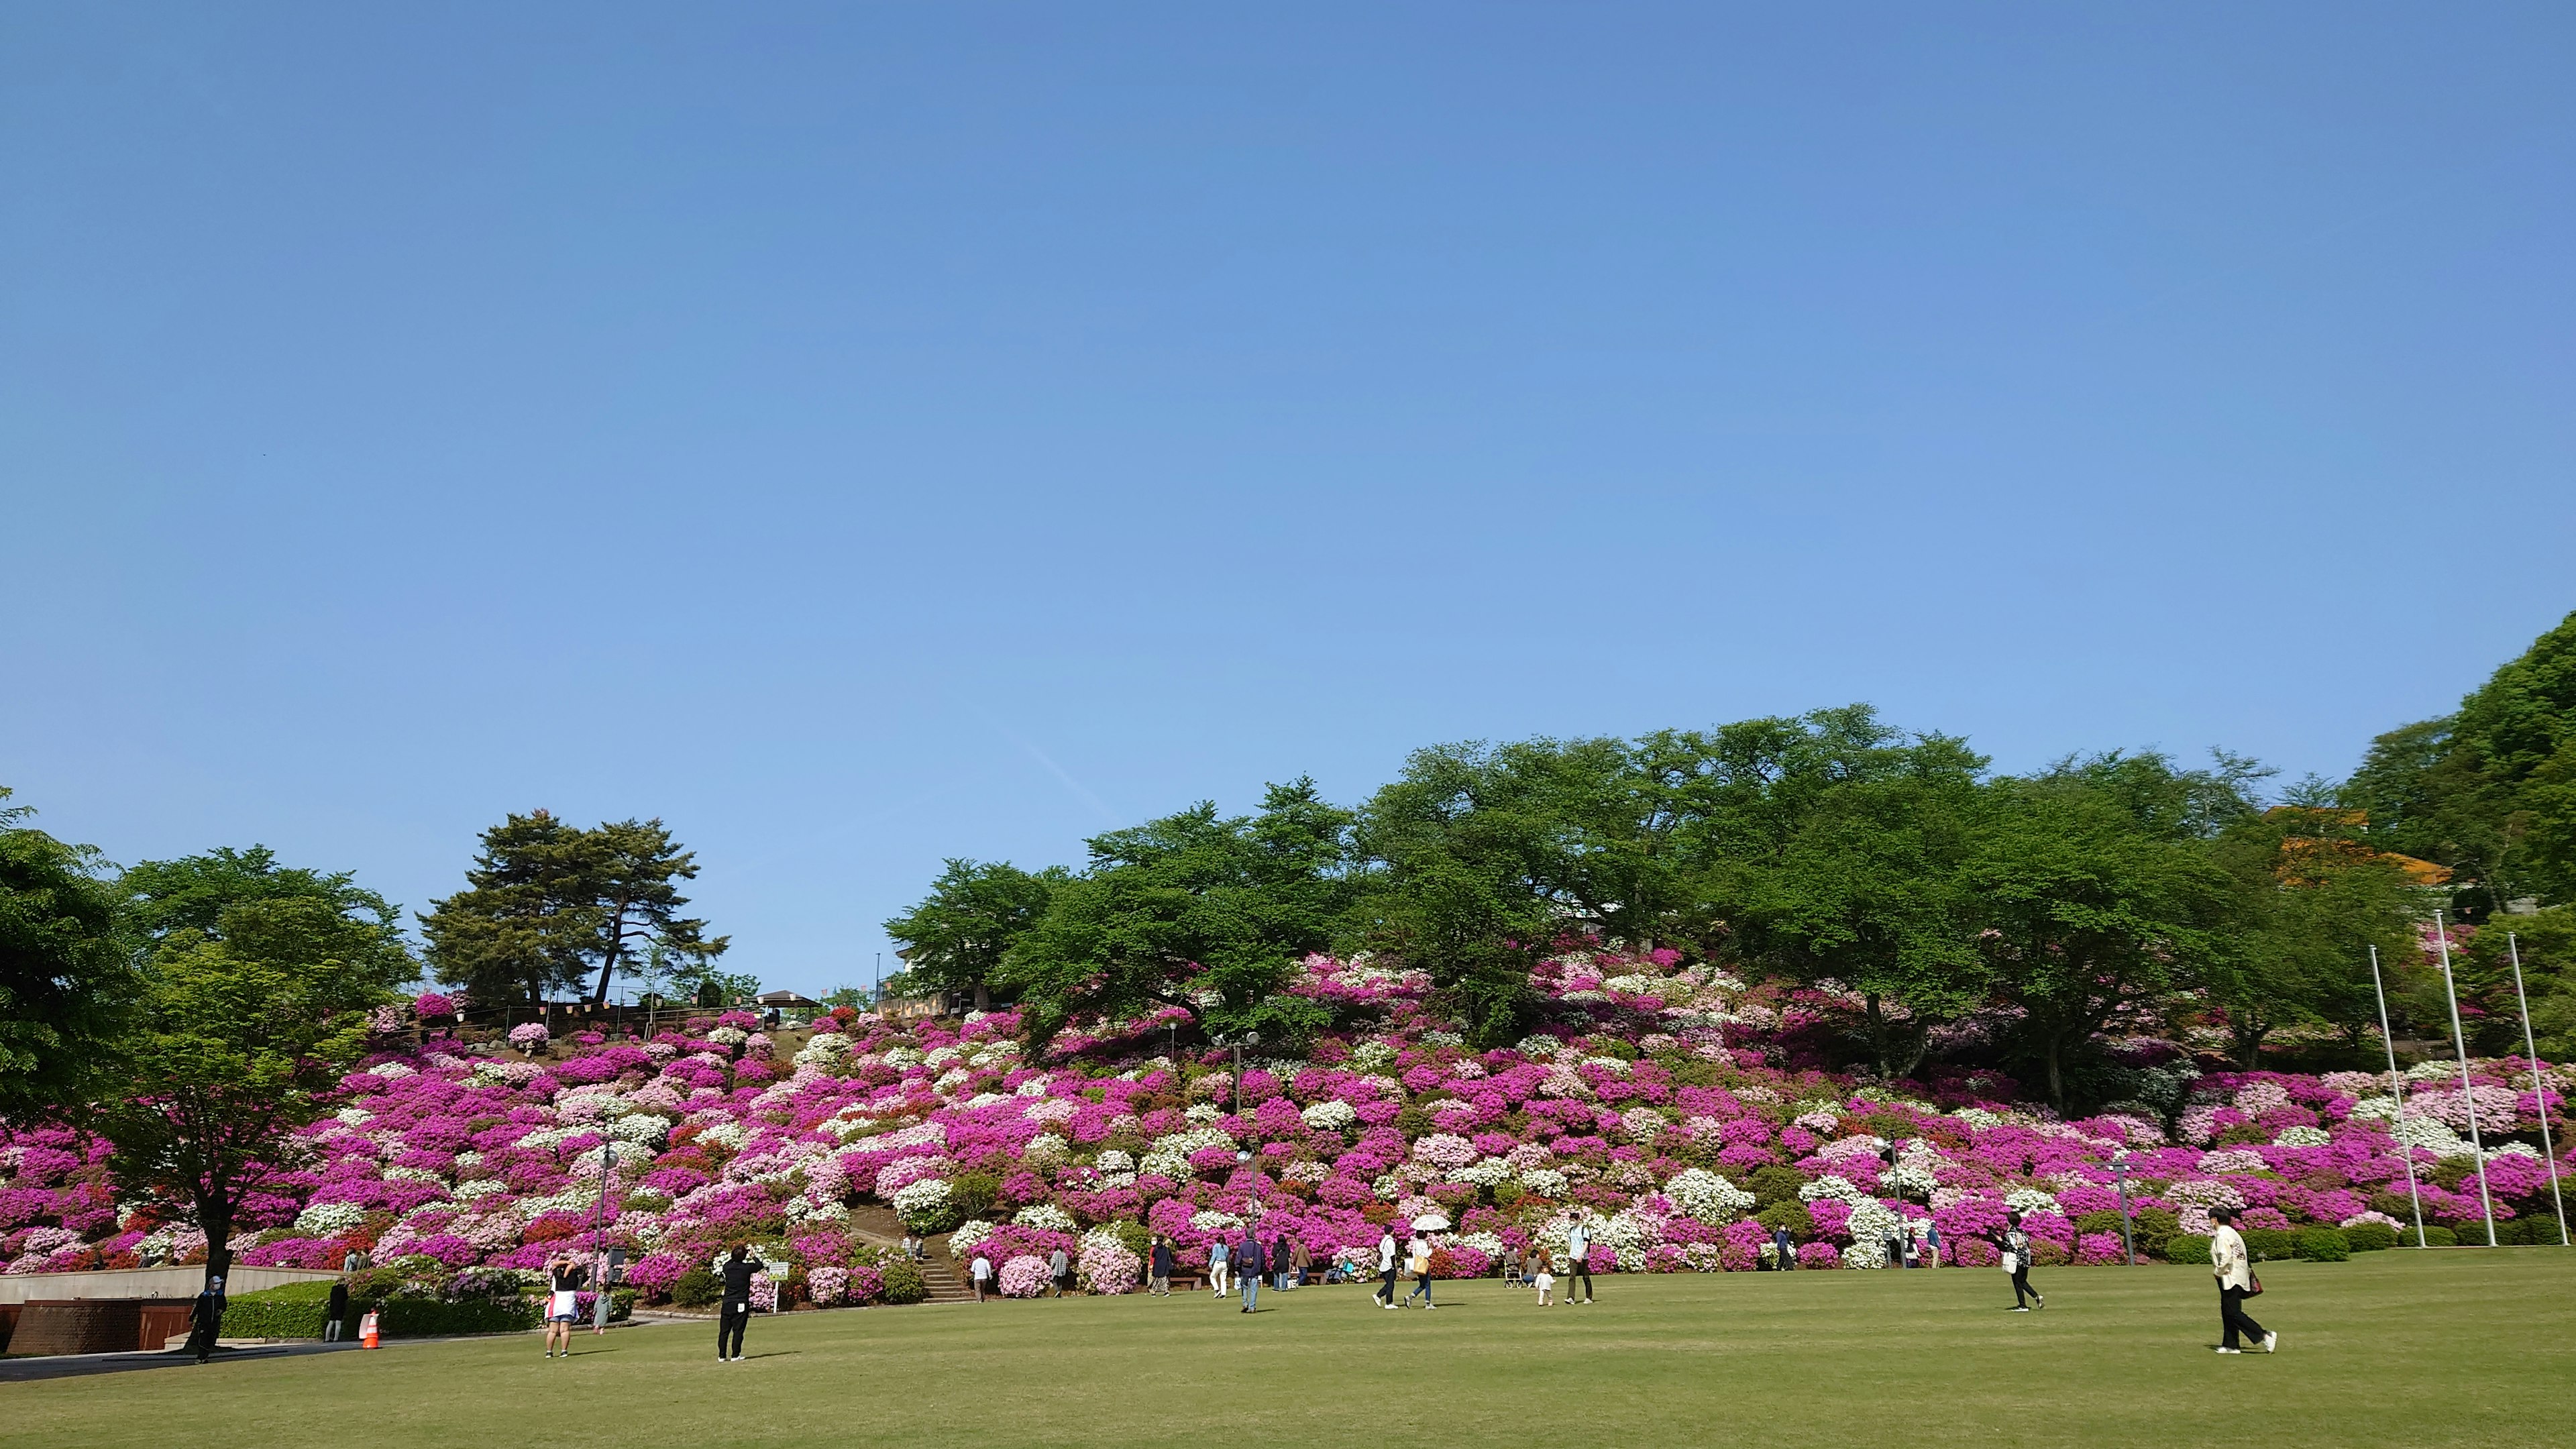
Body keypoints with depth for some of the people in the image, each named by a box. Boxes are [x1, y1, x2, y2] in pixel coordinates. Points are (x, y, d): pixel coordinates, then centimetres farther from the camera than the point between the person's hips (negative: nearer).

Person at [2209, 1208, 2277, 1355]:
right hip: (2237, 1279, 10)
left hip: (2230, 1278, -10)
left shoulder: (2222, 1235, -15)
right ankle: (2230, 1345, 15)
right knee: (2228, 1312, 13)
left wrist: (2217, 1272, -11)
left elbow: (2226, 1257, -23)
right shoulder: (2232, 1233, 14)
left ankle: (2265, 1336, -12)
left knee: (2234, 1313, -9)